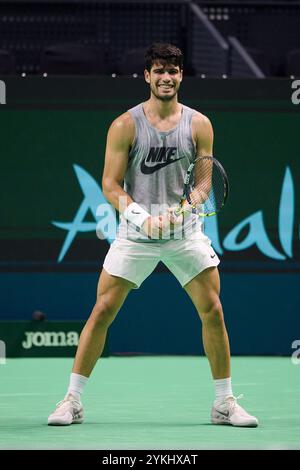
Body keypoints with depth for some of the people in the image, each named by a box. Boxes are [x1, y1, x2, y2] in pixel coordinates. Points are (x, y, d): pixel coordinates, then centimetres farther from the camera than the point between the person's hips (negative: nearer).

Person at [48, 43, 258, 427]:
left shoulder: (199, 125, 2)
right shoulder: (125, 126, -4)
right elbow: (111, 184, -5)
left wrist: (180, 211, -18)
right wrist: (142, 219, -20)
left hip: (186, 233, 2)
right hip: (135, 234, -1)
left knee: (212, 311, -4)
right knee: (103, 311, -4)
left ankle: (224, 402, 9)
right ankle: (72, 400, 5)